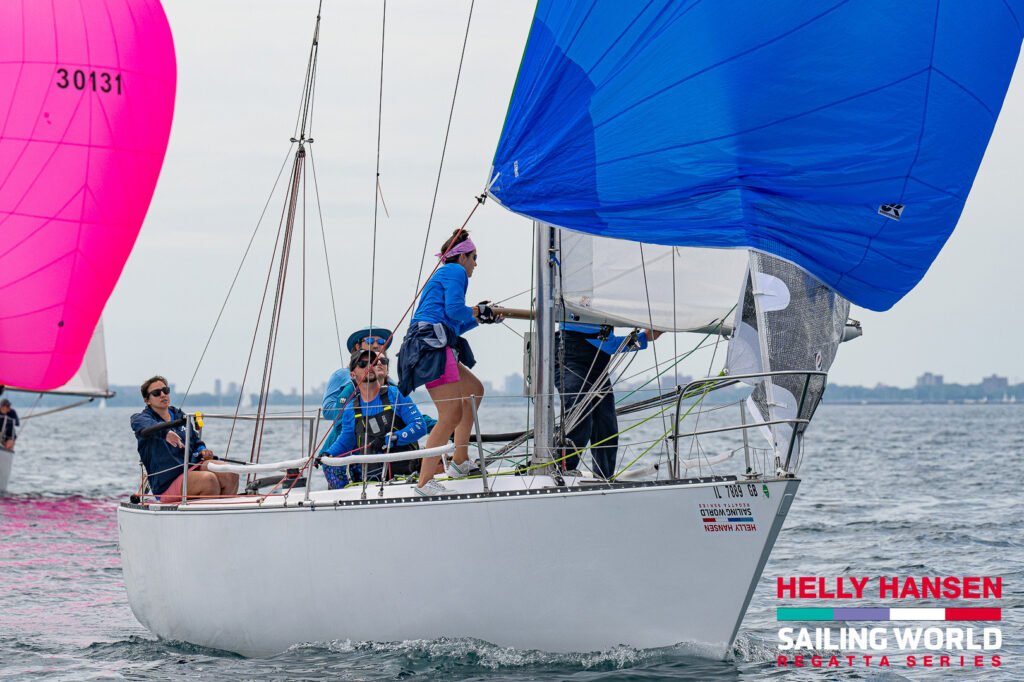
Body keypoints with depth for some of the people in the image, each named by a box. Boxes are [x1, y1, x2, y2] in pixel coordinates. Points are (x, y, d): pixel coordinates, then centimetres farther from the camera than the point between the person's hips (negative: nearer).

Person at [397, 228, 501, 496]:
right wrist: (476, 311, 6)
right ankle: (425, 481, -20)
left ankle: (460, 462, 24)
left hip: (433, 346, 11)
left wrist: (481, 319, 36)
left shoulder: (441, 275, 30)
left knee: (474, 389, 24)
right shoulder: (456, 272, 0)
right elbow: (454, 311, -12)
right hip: (431, 346, -11)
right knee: (452, 414, -15)